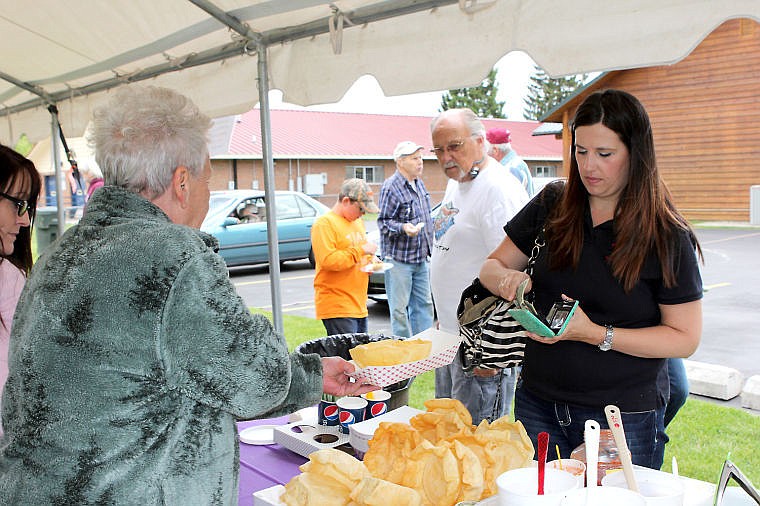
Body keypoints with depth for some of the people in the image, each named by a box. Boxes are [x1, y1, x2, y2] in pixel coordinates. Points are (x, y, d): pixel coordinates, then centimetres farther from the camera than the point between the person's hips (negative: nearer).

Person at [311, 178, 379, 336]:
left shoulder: (357, 221, 18)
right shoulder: (325, 223, -9)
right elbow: (328, 260, -21)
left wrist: (370, 261, 9)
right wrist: (360, 250, -16)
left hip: (359, 305, 8)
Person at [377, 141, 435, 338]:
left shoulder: (419, 184, 13)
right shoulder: (390, 187, -13)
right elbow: (383, 221, -14)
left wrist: (429, 247, 22)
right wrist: (403, 228, -30)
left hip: (421, 258, 8)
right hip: (399, 259, -8)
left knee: (424, 304, 13)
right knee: (399, 309, -2)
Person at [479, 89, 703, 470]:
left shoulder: (668, 237, -9)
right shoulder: (551, 206, 1)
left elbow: (685, 338, -9)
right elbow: (491, 266, 8)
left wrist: (597, 334, -21)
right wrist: (506, 278, -15)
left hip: (625, 417, -3)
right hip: (538, 404, 3)